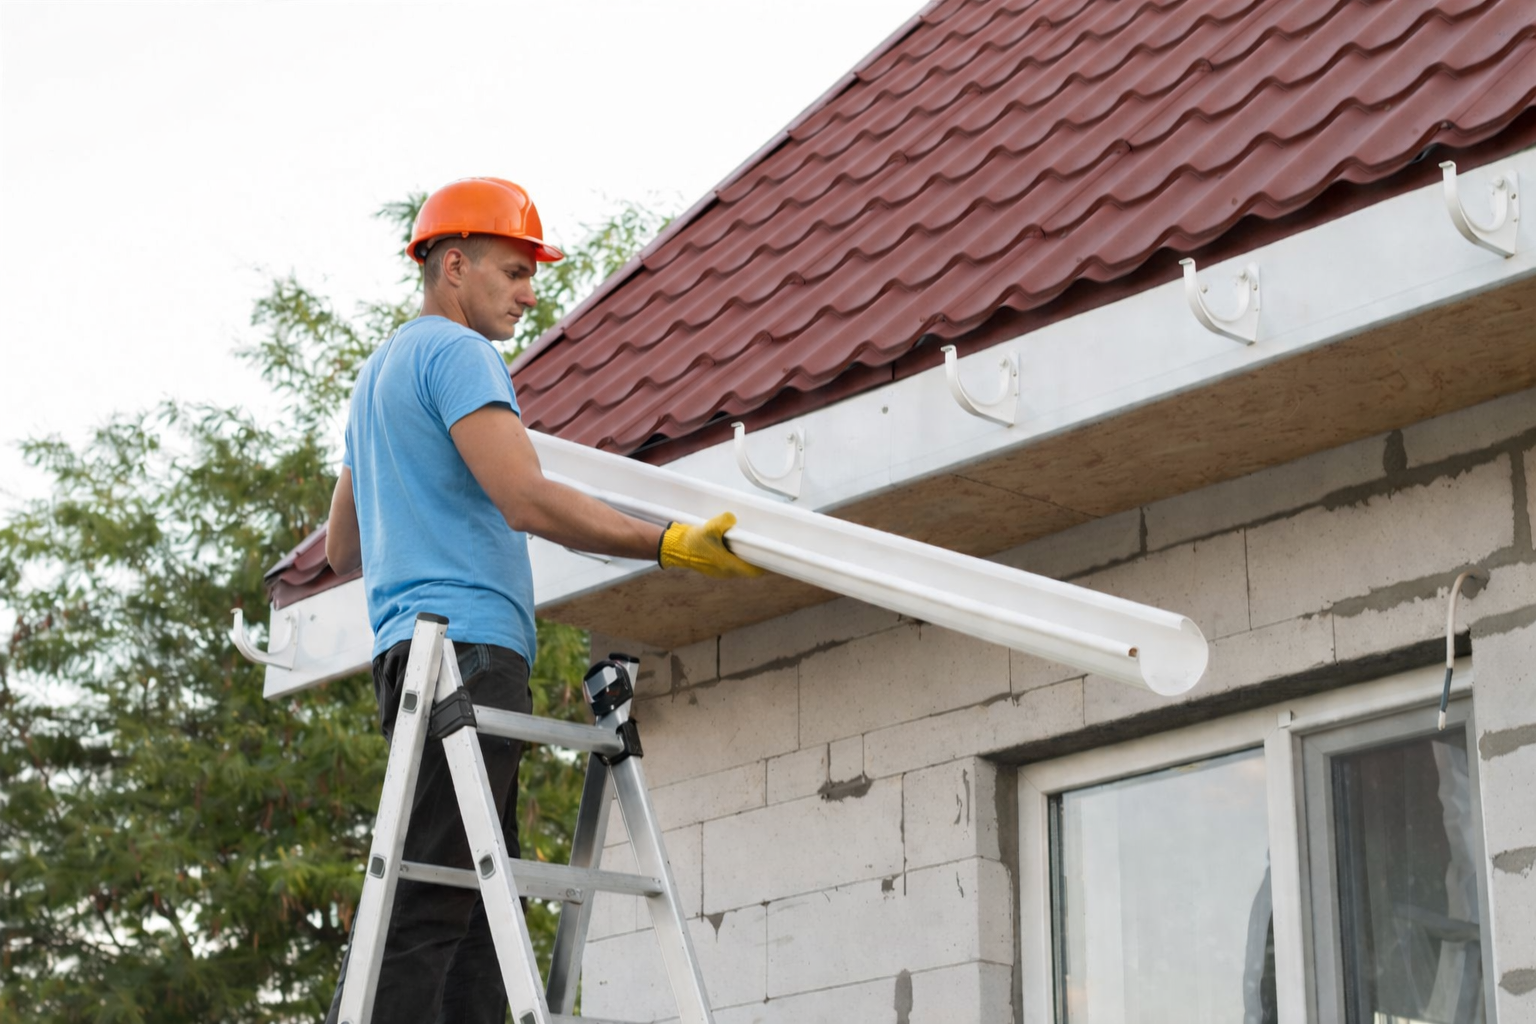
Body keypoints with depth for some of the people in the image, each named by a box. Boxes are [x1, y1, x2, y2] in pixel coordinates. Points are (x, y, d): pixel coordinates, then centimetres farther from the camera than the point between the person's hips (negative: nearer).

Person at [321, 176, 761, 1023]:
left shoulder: (378, 372, 28)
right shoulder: (454, 352, -3)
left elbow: (342, 550, 34)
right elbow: (528, 501, -16)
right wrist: (674, 546, -17)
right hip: (470, 643, -10)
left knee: (478, 902, 4)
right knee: (427, 907, -16)